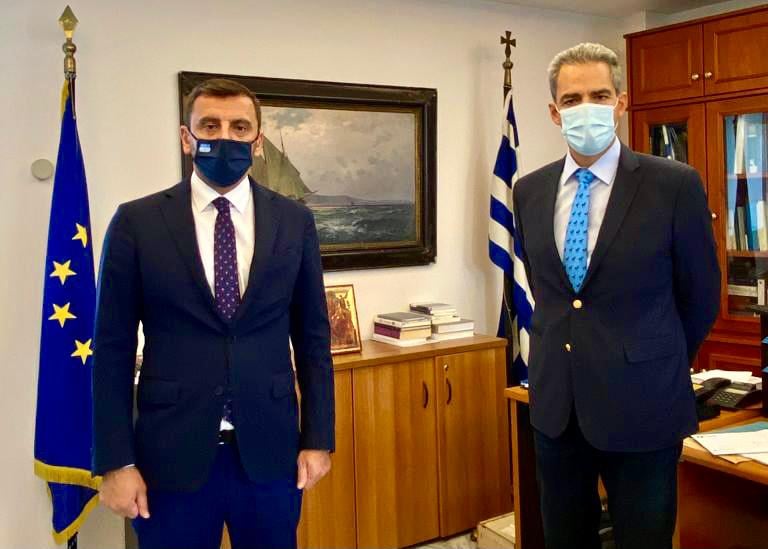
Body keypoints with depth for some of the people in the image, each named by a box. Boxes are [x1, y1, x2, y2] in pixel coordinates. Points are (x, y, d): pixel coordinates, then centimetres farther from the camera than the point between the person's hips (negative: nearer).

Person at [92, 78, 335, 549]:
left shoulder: (294, 222, 2)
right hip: (171, 455, -1)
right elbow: (113, 347, -1)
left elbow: (313, 336, 5)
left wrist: (318, 438, 3)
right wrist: (116, 461, -4)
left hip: (270, 451, 2)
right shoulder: (137, 223, -3)